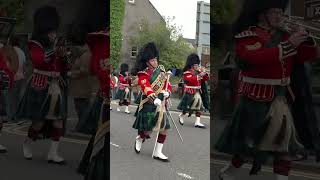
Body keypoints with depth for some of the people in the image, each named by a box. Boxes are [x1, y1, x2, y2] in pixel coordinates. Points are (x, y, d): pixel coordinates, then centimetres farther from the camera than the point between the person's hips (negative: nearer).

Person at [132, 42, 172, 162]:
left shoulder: (161, 70, 10)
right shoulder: (143, 74, -11)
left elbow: (167, 83, 14)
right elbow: (146, 88, -28)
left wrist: (167, 92, -8)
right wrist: (155, 99, -45)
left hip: (161, 104, 6)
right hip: (149, 105, -6)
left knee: (164, 128, 2)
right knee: (148, 130, -1)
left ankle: (158, 153, 12)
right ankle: (139, 139, 34)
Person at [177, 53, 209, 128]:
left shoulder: (199, 71, 13)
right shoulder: (187, 73, -9)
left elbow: (206, 79, 14)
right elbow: (190, 79, -27)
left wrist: (204, 73, -7)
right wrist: (199, 75, -32)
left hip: (198, 91, 7)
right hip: (190, 92, -7)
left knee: (198, 106, -1)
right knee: (188, 106, 0)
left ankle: (197, 122, -1)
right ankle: (181, 116, 27)